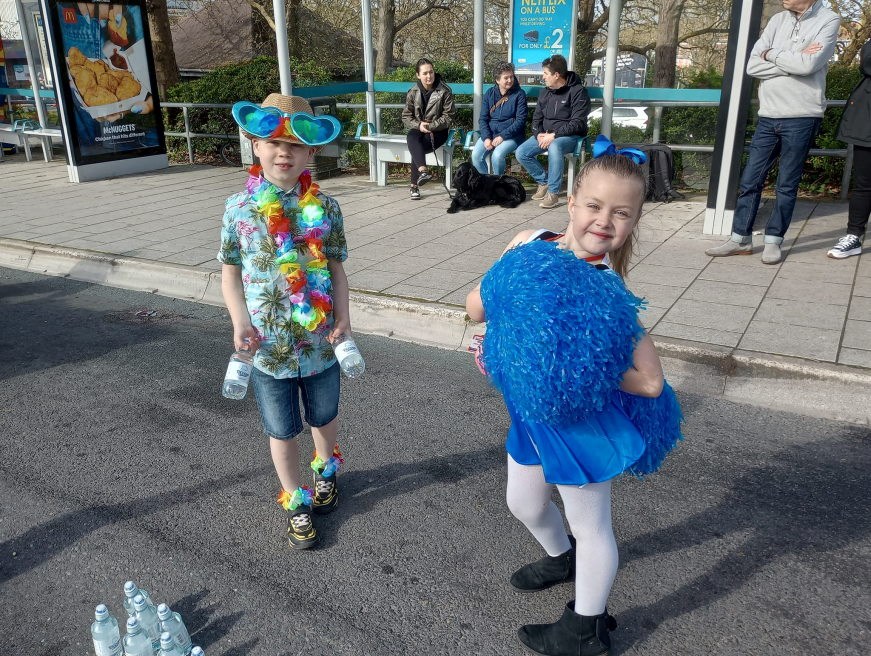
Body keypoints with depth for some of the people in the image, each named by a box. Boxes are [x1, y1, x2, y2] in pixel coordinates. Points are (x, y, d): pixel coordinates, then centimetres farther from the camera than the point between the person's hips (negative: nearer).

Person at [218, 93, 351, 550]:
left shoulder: (324, 207, -8)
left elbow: (336, 267, -1)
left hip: (320, 340, 1)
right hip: (269, 345, 0)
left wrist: (343, 316, -13)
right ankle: (295, 500, 36)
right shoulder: (239, 208, -8)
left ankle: (325, 468, 53)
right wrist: (241, 323, -14)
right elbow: (230, 271, -1)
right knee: (282, 429, 14)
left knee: (325, 416, 22)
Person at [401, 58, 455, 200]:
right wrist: (419, 125, -14)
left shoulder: (444, 91, -4)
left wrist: (430, 126, -18)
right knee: (411, 139, -34)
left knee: (417, 148, -31)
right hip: (418, 128, 3)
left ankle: (415, 186, -28)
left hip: (438, 130, -3)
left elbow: (448, 117, -7)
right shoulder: (413, 92, 5)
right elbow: (406, 116, 6)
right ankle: (423, 171, -52)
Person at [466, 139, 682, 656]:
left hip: (586, 419, -6)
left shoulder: (610, 294, -26)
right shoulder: (529, 243, -10)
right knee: (523, 503, 26)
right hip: (533, 411, 7)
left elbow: (649, 381, -28)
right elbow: (476, 306, -4)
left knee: (589, 523, 14)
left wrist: (577, 369, -28)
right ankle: (562, 558, 58)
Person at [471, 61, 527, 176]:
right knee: (476, 155, -23)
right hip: (490, 133, 3)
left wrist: (503, 136, -19)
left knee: (497, 155, -32)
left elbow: (520, 120, -8)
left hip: (511, 135, -3)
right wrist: (486, 137, -13)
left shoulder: (519, 94, -2)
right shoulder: (490, 93, 8)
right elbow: (483, 119, 5)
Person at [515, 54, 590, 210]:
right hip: (546, 134, 7)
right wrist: (539, 134, -9)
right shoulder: (545, 92, 9)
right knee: (521, 153, -13)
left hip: (570, 136, -7)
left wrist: (554, 135, -24)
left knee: (554, 147, -40)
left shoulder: (578, 91, -11)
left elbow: (577, 123, -18)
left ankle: (553, 193, -29)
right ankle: (544, 181, 6)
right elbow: (536, 118, 13)